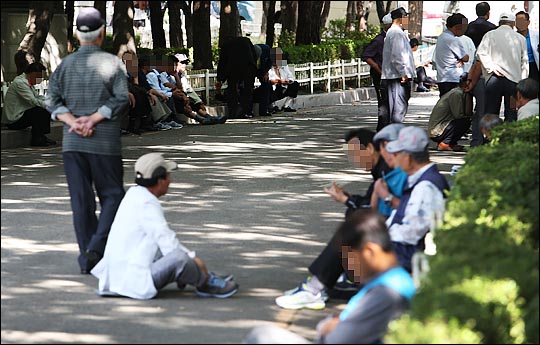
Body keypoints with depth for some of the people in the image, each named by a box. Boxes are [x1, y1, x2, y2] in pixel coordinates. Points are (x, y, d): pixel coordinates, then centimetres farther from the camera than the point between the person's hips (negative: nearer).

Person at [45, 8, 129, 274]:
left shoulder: (65, 64, 6)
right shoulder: (112, 63, -3)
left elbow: (52, 100, -2)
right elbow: (121, 99, -12)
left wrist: (73, 122, -9)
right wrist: (93, 119, -11)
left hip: (72, 143, 3)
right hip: (105, 143, -3)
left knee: (81, 201, 6)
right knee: (112, 196, 6)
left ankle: (87, 258, 6)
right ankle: (97, 247, -13)